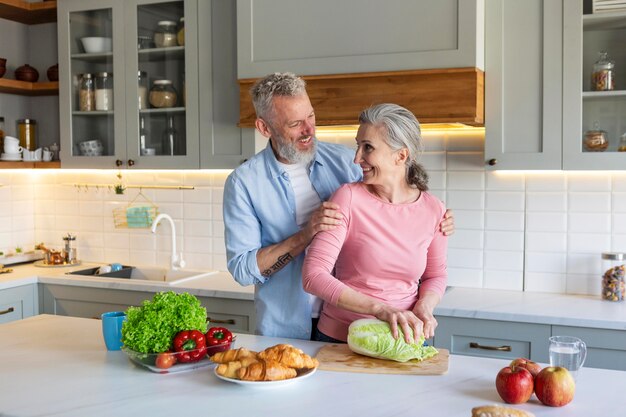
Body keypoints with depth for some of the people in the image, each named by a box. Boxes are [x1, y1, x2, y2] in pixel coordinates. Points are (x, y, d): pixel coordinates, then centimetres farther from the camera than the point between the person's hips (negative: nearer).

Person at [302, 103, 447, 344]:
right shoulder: (349, 198, -10)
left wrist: (424, 307, -6)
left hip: (402, 339, 2)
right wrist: (381, 309, -22)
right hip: (339, 339, -2)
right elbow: (313, 275, -16)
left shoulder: (433, 210, -2)